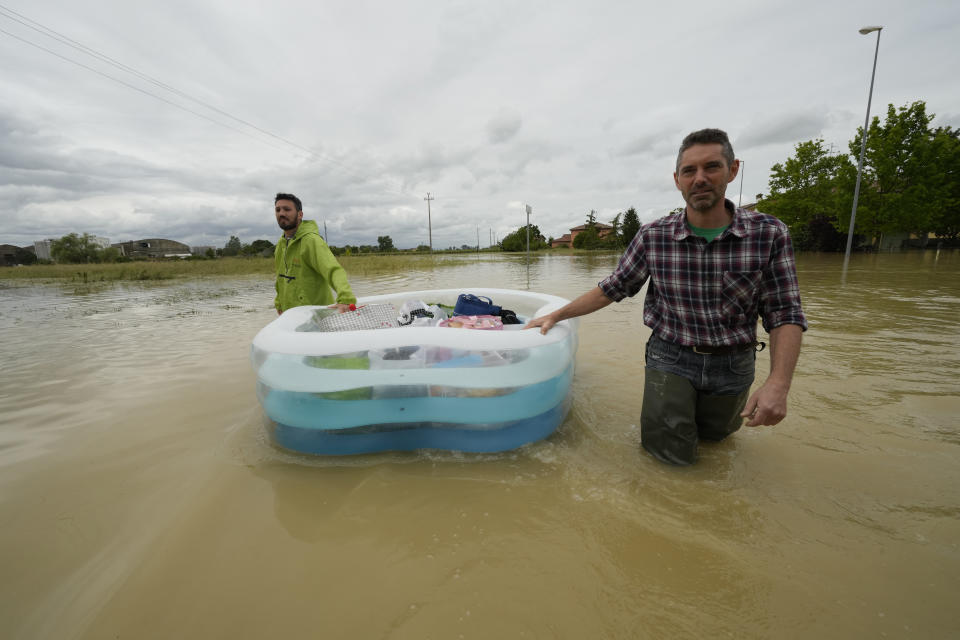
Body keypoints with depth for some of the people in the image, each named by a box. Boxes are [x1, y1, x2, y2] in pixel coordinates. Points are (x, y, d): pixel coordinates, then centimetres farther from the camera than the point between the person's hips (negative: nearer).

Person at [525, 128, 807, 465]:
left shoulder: (769, 234, -13)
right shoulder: (652, 236, -12)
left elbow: (785, 315, -11)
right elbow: (613, 288, -4)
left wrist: (778, 383, -25)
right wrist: (556, 316, -5)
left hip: (733, 365, 2)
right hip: (670, 358, -1)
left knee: (713, 434, 23)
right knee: (673, 453, -1)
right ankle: (664, 405, 28)